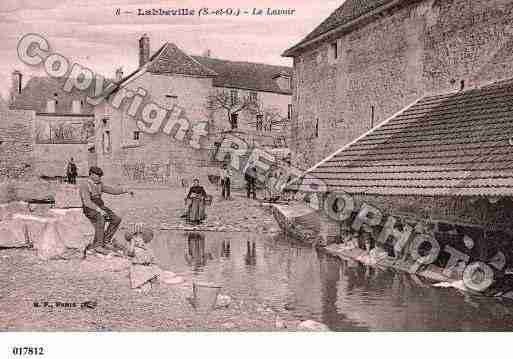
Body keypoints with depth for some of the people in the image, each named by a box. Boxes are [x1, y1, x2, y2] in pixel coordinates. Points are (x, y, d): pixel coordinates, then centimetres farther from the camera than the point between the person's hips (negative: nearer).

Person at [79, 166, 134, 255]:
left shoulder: (99, 184, 12)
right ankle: (98, 246, -31)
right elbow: (87, 202, -22)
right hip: (90, 209, -8)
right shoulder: (84, 185, -12)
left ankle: (106, 240, -2)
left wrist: (125, 190, -1)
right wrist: (99, 210, -32)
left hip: (100, 207, 8)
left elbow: (112, 189, 12)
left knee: (116, 219, -11)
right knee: (101, 219, -37)